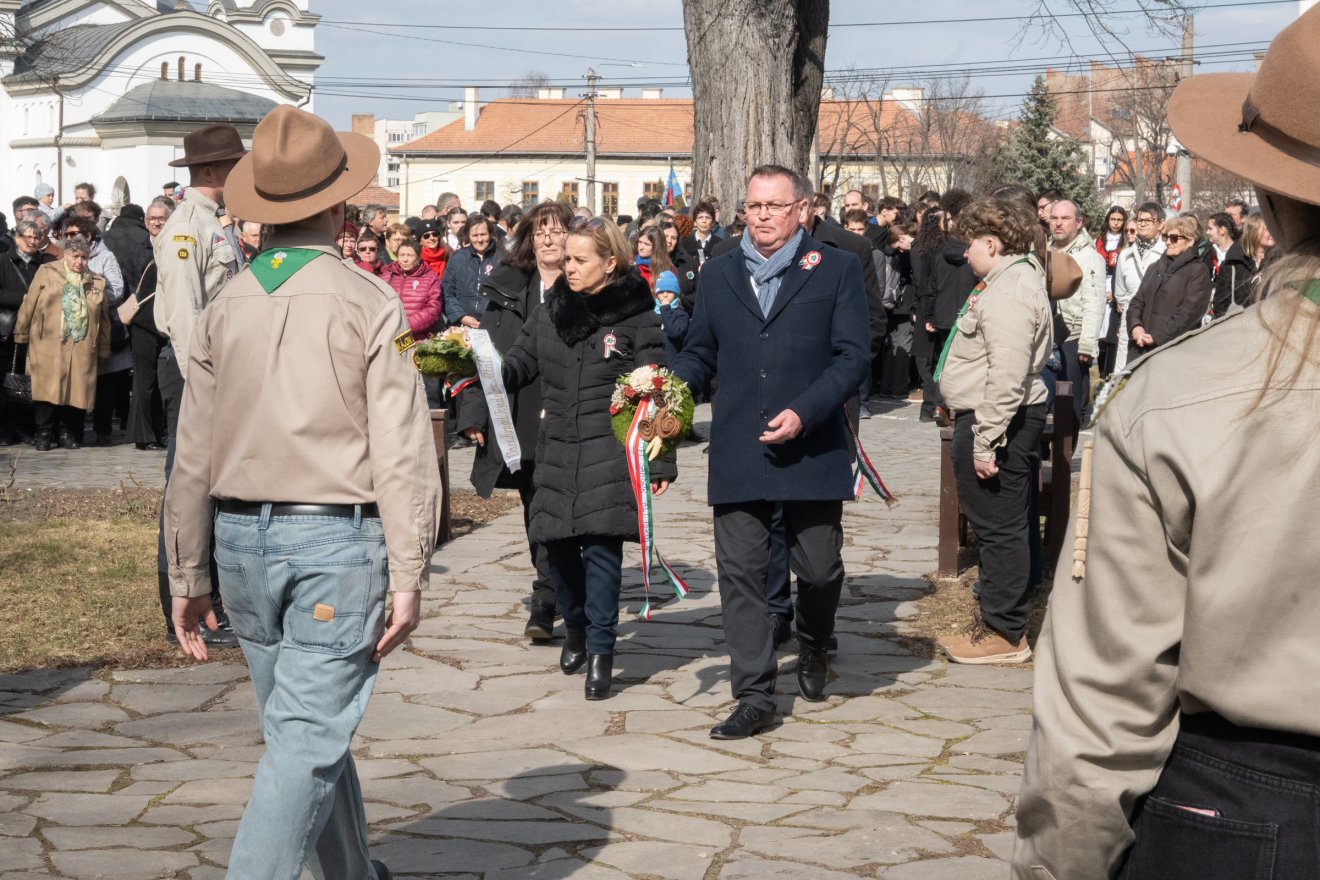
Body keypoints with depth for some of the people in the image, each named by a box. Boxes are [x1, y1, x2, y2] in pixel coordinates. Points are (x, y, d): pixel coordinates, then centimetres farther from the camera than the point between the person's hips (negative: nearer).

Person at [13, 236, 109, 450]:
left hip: (81, 349, 2)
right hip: (49, 346, -2)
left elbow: (104, 318, 13)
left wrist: (104, 349, 11)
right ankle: (44, 433, 3)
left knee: (76, 390, 1)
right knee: (47, 390, -6)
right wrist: (21, 334, 3)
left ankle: (68, 433, 12)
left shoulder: (96, 282, 12)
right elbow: (29, 305, 5)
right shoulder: (46, 272, 6)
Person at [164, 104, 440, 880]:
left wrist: (189, 575, 14)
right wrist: (408, 577, -10)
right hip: (336, 538, -5)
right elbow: (401, 452, -13)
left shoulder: (227, 307, 4)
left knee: (306, 726, 18)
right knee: (309, 740, -4)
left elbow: (195, 459, 6)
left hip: (242, 537, 5)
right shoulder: (369, 304, -9)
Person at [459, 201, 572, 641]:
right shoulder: (506, 288, 10)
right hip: (521, 422, 4)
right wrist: (474, 413, 1)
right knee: (535, 512, 10)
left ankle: (545, 600, -3)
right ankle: (555, 590, 24)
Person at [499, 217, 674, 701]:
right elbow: (517, 366, 13)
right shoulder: (549, 314, 10)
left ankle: (600, 651, 1)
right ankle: (576, 627, 31)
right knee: (557, 543, 6)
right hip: (557, 452, 5)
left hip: (611, 455, -4)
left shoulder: (637, 318, -3)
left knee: (602, 546, -9)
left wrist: (661, 462, -6)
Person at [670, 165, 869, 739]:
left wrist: (804, 412, -15)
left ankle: (813, 650, 38)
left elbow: (853, 356, -3)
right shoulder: (718, 274, 13)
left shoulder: (836, 269, 3)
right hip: (738, 451, 2)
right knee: (741, 573, -2)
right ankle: (755, 697, 5)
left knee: (819, 567, 6)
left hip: (812, 449, -2)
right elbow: (699, 353, 19)